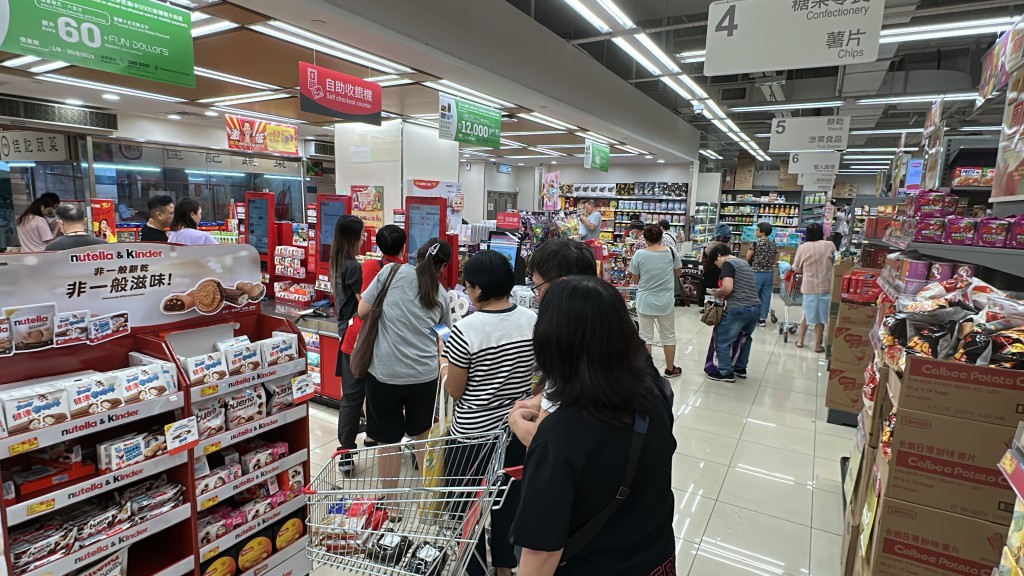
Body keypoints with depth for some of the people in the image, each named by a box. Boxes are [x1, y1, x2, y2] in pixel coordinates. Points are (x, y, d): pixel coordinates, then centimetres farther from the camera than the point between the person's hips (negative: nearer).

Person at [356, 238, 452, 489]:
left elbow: (363, 311, -2)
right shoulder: (441, 295, 8)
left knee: (388, 441, 13)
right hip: (425, 374, 3)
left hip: (385, 373, -3)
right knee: (422, 435, 25)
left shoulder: (393, 271, -2)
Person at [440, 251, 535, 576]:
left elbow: (454, 391, -13)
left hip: (473, 435, -5)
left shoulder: (465, 329, -22)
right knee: (509, 500, 23)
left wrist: (444, 365, 5)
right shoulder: (533, 321, -7)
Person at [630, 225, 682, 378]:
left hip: (645, 302, -1)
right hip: (666, 302, 2)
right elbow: (678, 274, 8)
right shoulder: (671, 252, -5)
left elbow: (635, 280, -3)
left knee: (645, 337, 9)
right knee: (668, 336, 16)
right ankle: (670, 369, 28)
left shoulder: (639, 254, -10)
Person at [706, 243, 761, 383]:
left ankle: (726, 373, 12)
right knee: (745, 338, 27)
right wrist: (723, 294, 19)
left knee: (722, 341, 5)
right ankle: (741, 368, 36)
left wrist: (717, 294, -1)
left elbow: (728, 288, -19)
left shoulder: (728, 263, -5)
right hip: (755, 306, 9)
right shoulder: (744, 262, 21)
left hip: (739, 309, -9)